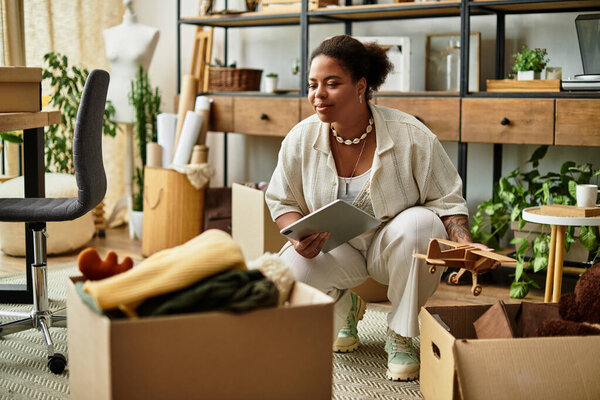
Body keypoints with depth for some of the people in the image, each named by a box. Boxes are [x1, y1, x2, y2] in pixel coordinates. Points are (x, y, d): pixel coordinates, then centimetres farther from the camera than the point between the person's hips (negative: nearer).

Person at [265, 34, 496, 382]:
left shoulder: (411, 136, -19)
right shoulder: (301, 139, -11)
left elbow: (446, 202, -11)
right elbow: (282, 202, 1)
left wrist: (466, 246, -30)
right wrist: (300, 237, -21)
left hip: (393, 243, -1)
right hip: (335, 247, 2)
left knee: (419, 223, -37)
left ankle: (402, 336, -12)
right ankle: (345, 309, 12)